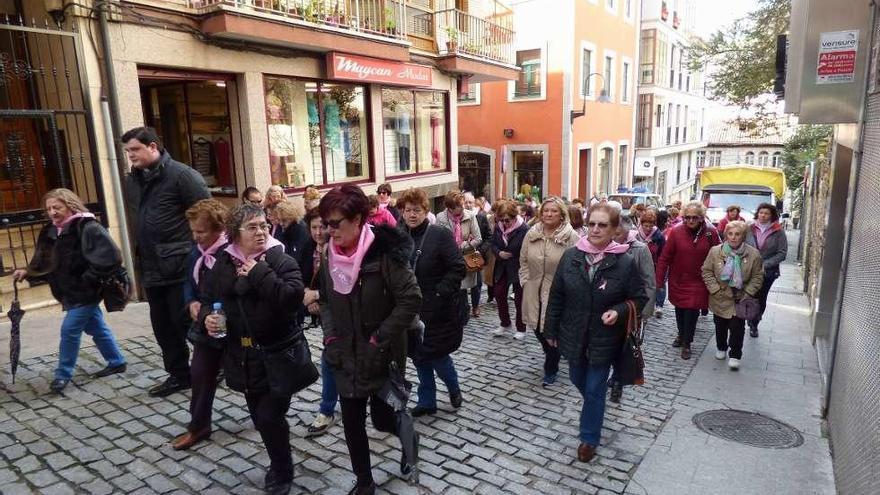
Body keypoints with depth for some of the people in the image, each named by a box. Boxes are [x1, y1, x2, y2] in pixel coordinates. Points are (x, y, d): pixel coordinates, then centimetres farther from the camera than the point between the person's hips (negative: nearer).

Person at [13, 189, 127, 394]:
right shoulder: (50, 232, 7)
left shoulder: (88, 228, -19)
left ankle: (63, 374, 12)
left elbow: (110, 257, -27)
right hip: (71, 293, 8)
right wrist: (27, 272, -4)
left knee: (69, 329, -4)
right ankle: (117, 362, 29)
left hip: (86, 292, -8)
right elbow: (45, 263, 14)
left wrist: (87, 280, -21)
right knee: (97, 328, 16)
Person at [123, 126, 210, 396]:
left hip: (182, 268, -8)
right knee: (162, 326, 14)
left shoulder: (181, 175, -11)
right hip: (151, 269, 8)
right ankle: (179, 374, 28)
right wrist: (140, 257, 20)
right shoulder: (132, 181, 14)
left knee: (187, 322, 0)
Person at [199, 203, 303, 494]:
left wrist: (259, 272, -24)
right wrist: (207, 317, -9)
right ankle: (280, 463, 43)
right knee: (259, 417, 17)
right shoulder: (222, 265, 2)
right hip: (244, 356, 5)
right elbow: (207, 300, 12)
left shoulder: (281, 260, -12)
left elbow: (293, 298, -26)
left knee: (270, 416, -4)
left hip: (279, 355, -5)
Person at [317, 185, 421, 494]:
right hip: (346, 356, 5)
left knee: (382, 419, 8)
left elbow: (411, 300, -20)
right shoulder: (331, 255, 1)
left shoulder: (384, 252, -19)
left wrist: (380, 339, -19)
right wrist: (330, 336, 0)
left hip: (381, 357, -5)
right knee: (352, 422, 11)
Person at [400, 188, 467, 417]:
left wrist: (439, 293, -20)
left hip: (436, 310, -5)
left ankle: (454, 388, 33)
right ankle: (427, 401, 31)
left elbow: (458, 269, -14)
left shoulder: (440, 235, -12)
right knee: (419, 356, 13)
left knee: (436, 354, 2)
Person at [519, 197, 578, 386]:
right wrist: (526, 281, 5)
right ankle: (553, 356, 45)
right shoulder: (531, 234, 3)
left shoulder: (571, 237, -11)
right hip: (534, 293, 5)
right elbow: (524, 261, 12)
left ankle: (550, 370, 25)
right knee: (537, 328, 15)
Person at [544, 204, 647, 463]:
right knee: (577, 379, 23)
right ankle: (594, 409, 55)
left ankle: (589, 438, 28)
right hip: (573, 335, 4)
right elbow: (556, 296, 0)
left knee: (594, 389, 7)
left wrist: (619, 311, -23)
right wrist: (551, 330, 3)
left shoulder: (625, 262, -15)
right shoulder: (571, 256, -8)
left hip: (604, 339, -3)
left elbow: (639, 299, -4)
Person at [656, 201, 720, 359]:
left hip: (698, 282, -1)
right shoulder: (676, 232, -9)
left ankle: (687, 343, 15)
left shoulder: (711, 233, -8)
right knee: (680, 310, 15)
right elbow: (665, 257, -7)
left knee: (692, 312, -2)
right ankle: (681, 335, 40)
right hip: (678, 281, 1)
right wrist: (659, 280, -8)